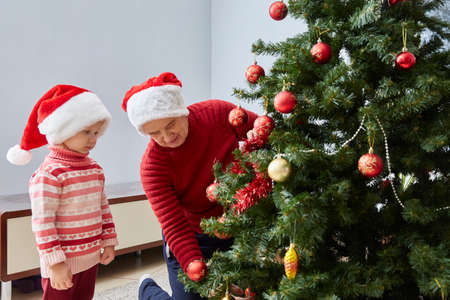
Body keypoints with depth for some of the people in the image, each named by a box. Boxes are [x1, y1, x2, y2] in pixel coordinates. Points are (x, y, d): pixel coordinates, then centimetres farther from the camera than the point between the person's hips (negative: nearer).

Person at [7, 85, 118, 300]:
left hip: (91, 258, 7)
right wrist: (55, 263, -20)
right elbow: (42, 223, -20)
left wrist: (109, 242, 12)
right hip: (62, 263, -7)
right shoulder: (48, 174, -19)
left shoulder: (95, 169, 5)